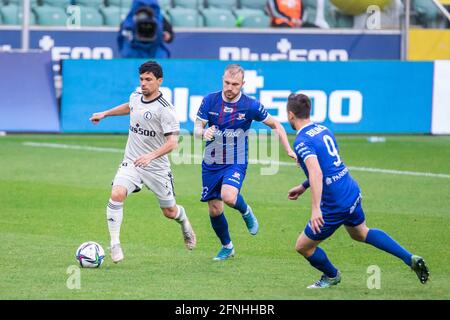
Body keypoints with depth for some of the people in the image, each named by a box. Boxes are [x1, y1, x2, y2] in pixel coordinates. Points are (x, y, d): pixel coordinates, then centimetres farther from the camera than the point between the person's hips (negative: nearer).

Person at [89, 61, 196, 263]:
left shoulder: (165, 109, -17)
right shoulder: (136, 97, 3)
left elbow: (172, 142, -22)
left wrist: (151, 156, -35)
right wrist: (105, 114, 33)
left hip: (157, 168, -4)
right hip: (131, 163, 4)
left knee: (170, 212, 12)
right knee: (116, 195, -25)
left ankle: (184, 221, 50)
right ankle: (115, 245, -19)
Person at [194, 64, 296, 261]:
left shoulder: (251, 106, -11)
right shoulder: (209, 101, -7)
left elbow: (275, 125, 2)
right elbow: (197, 129, -7)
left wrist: (289, 150, -5)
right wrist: (204, 133, -31)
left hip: (236, 163, -3)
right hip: (211, 163, 3)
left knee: (228, 196, -30)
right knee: (214, 210, 4)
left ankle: (246, 212, 6)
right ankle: (227, 247, 29)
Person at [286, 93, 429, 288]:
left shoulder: (302, 142, -18)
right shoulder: (323, 130, 9)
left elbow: (316, 173, -33)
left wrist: (315, 209, -39)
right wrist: (303, 187, 29)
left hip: (335, 205, -9)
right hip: (353, 191, 9)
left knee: (303, 247, 10)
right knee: (361, 233, 33)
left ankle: (331, 276, 34)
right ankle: (410, 258, 26)